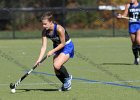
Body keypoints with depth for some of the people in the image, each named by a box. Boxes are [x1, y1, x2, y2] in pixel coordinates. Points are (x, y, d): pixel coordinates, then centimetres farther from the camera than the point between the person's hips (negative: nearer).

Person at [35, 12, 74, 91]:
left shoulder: (59, 29, -32)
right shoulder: (45, 31, -14)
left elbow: (62, 43, -21)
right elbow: (44, 47, -14)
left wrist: (52, 51, -26)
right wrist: (39, 59, -24)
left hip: (67, 46, -6)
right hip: (57, 47, 6)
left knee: (57, 65, -27)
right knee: (57, 72, 2)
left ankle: (68, 77, 0)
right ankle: (66, 84, 28)